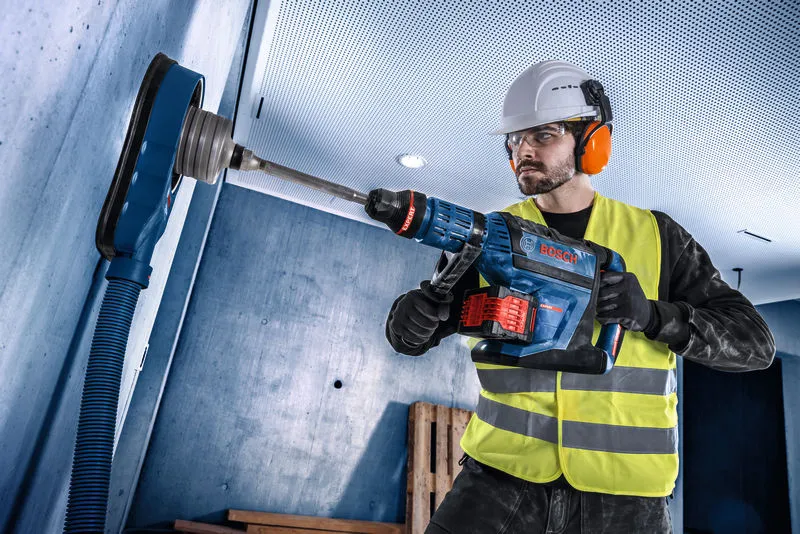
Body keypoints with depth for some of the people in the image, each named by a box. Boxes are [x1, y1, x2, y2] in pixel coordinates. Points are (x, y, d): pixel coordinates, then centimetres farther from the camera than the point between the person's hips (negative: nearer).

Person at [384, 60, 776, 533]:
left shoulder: (654, 235, 3)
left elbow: (755, 341, 2)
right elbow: (405, 336, 1)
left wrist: (652, 314, -16)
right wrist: (440, 291, -21)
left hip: (622, 485, 1)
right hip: (505, 470, 0)